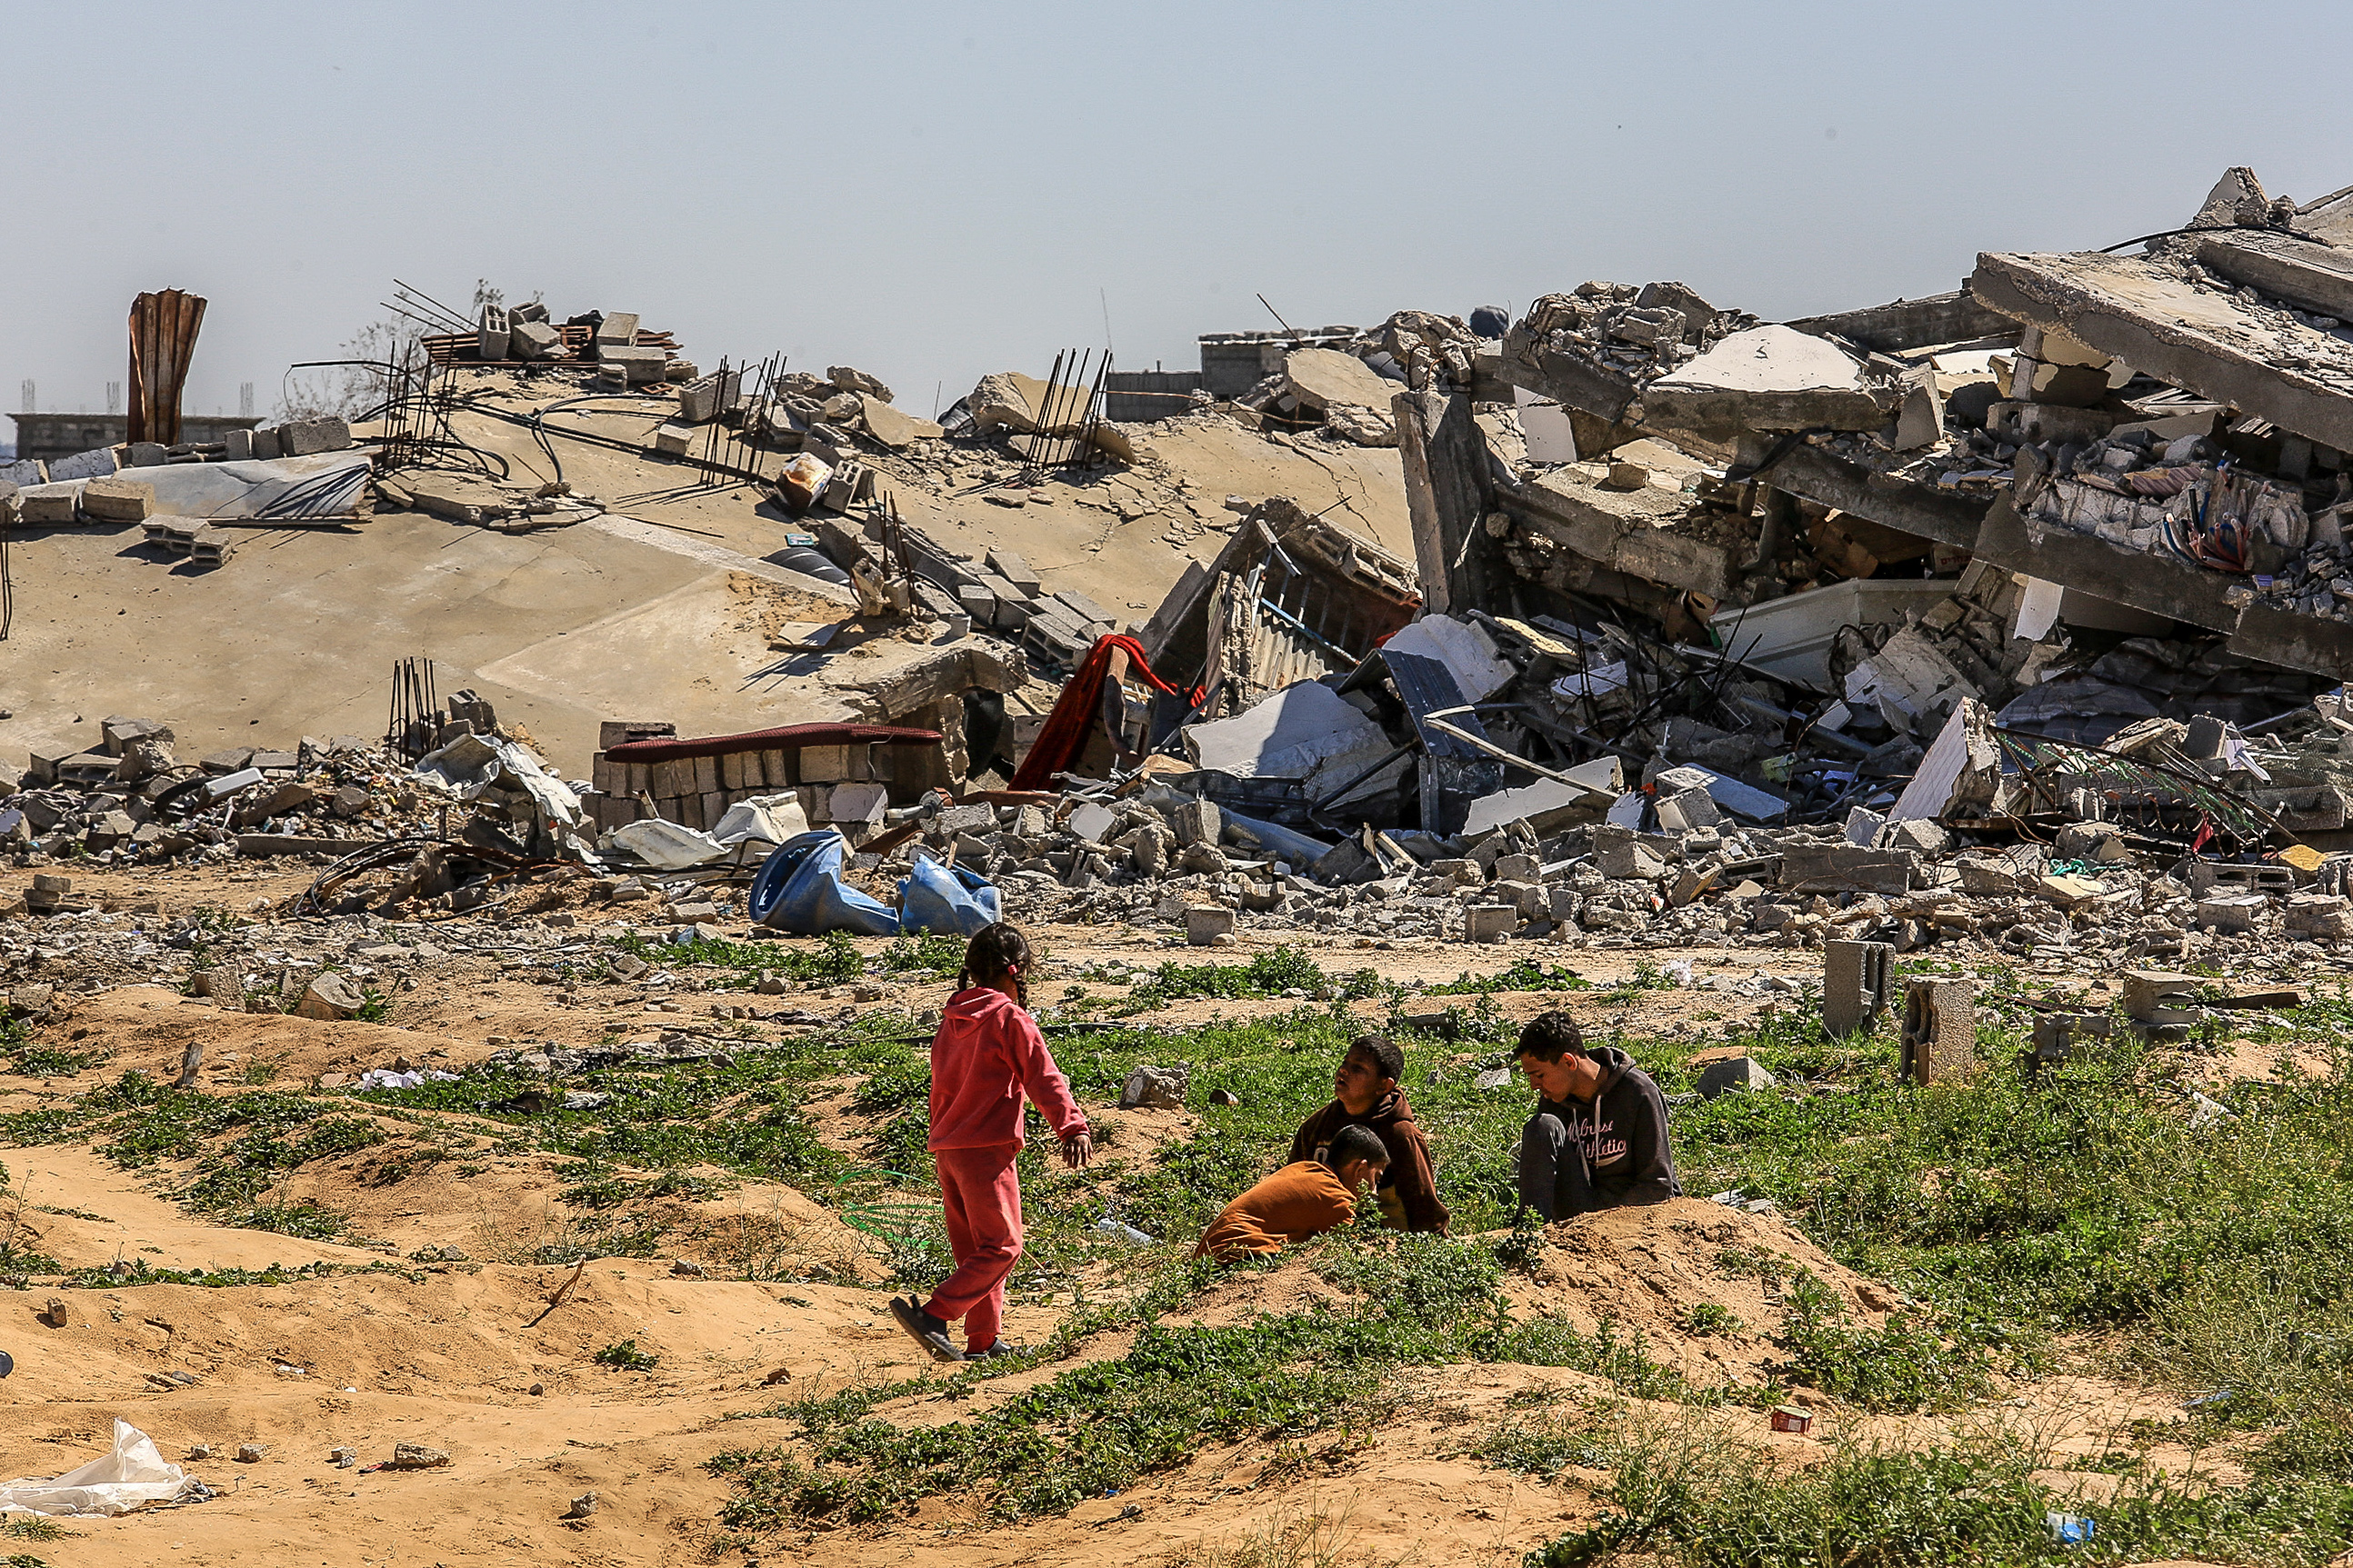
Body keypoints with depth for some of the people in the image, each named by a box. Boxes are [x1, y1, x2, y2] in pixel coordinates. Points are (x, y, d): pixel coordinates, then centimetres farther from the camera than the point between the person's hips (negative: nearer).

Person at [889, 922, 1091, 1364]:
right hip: (986, 1150, -8)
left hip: (947, 1150, 8)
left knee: (974, 1248, 14)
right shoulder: (1011, 1020, -9)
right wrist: (1073, 1127, -17)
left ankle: (984, 1340, 17)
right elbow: (1044, 1079, -14)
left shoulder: (953, 1019, 13)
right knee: (1001, 1246, -5)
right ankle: (932, 1316, -17)